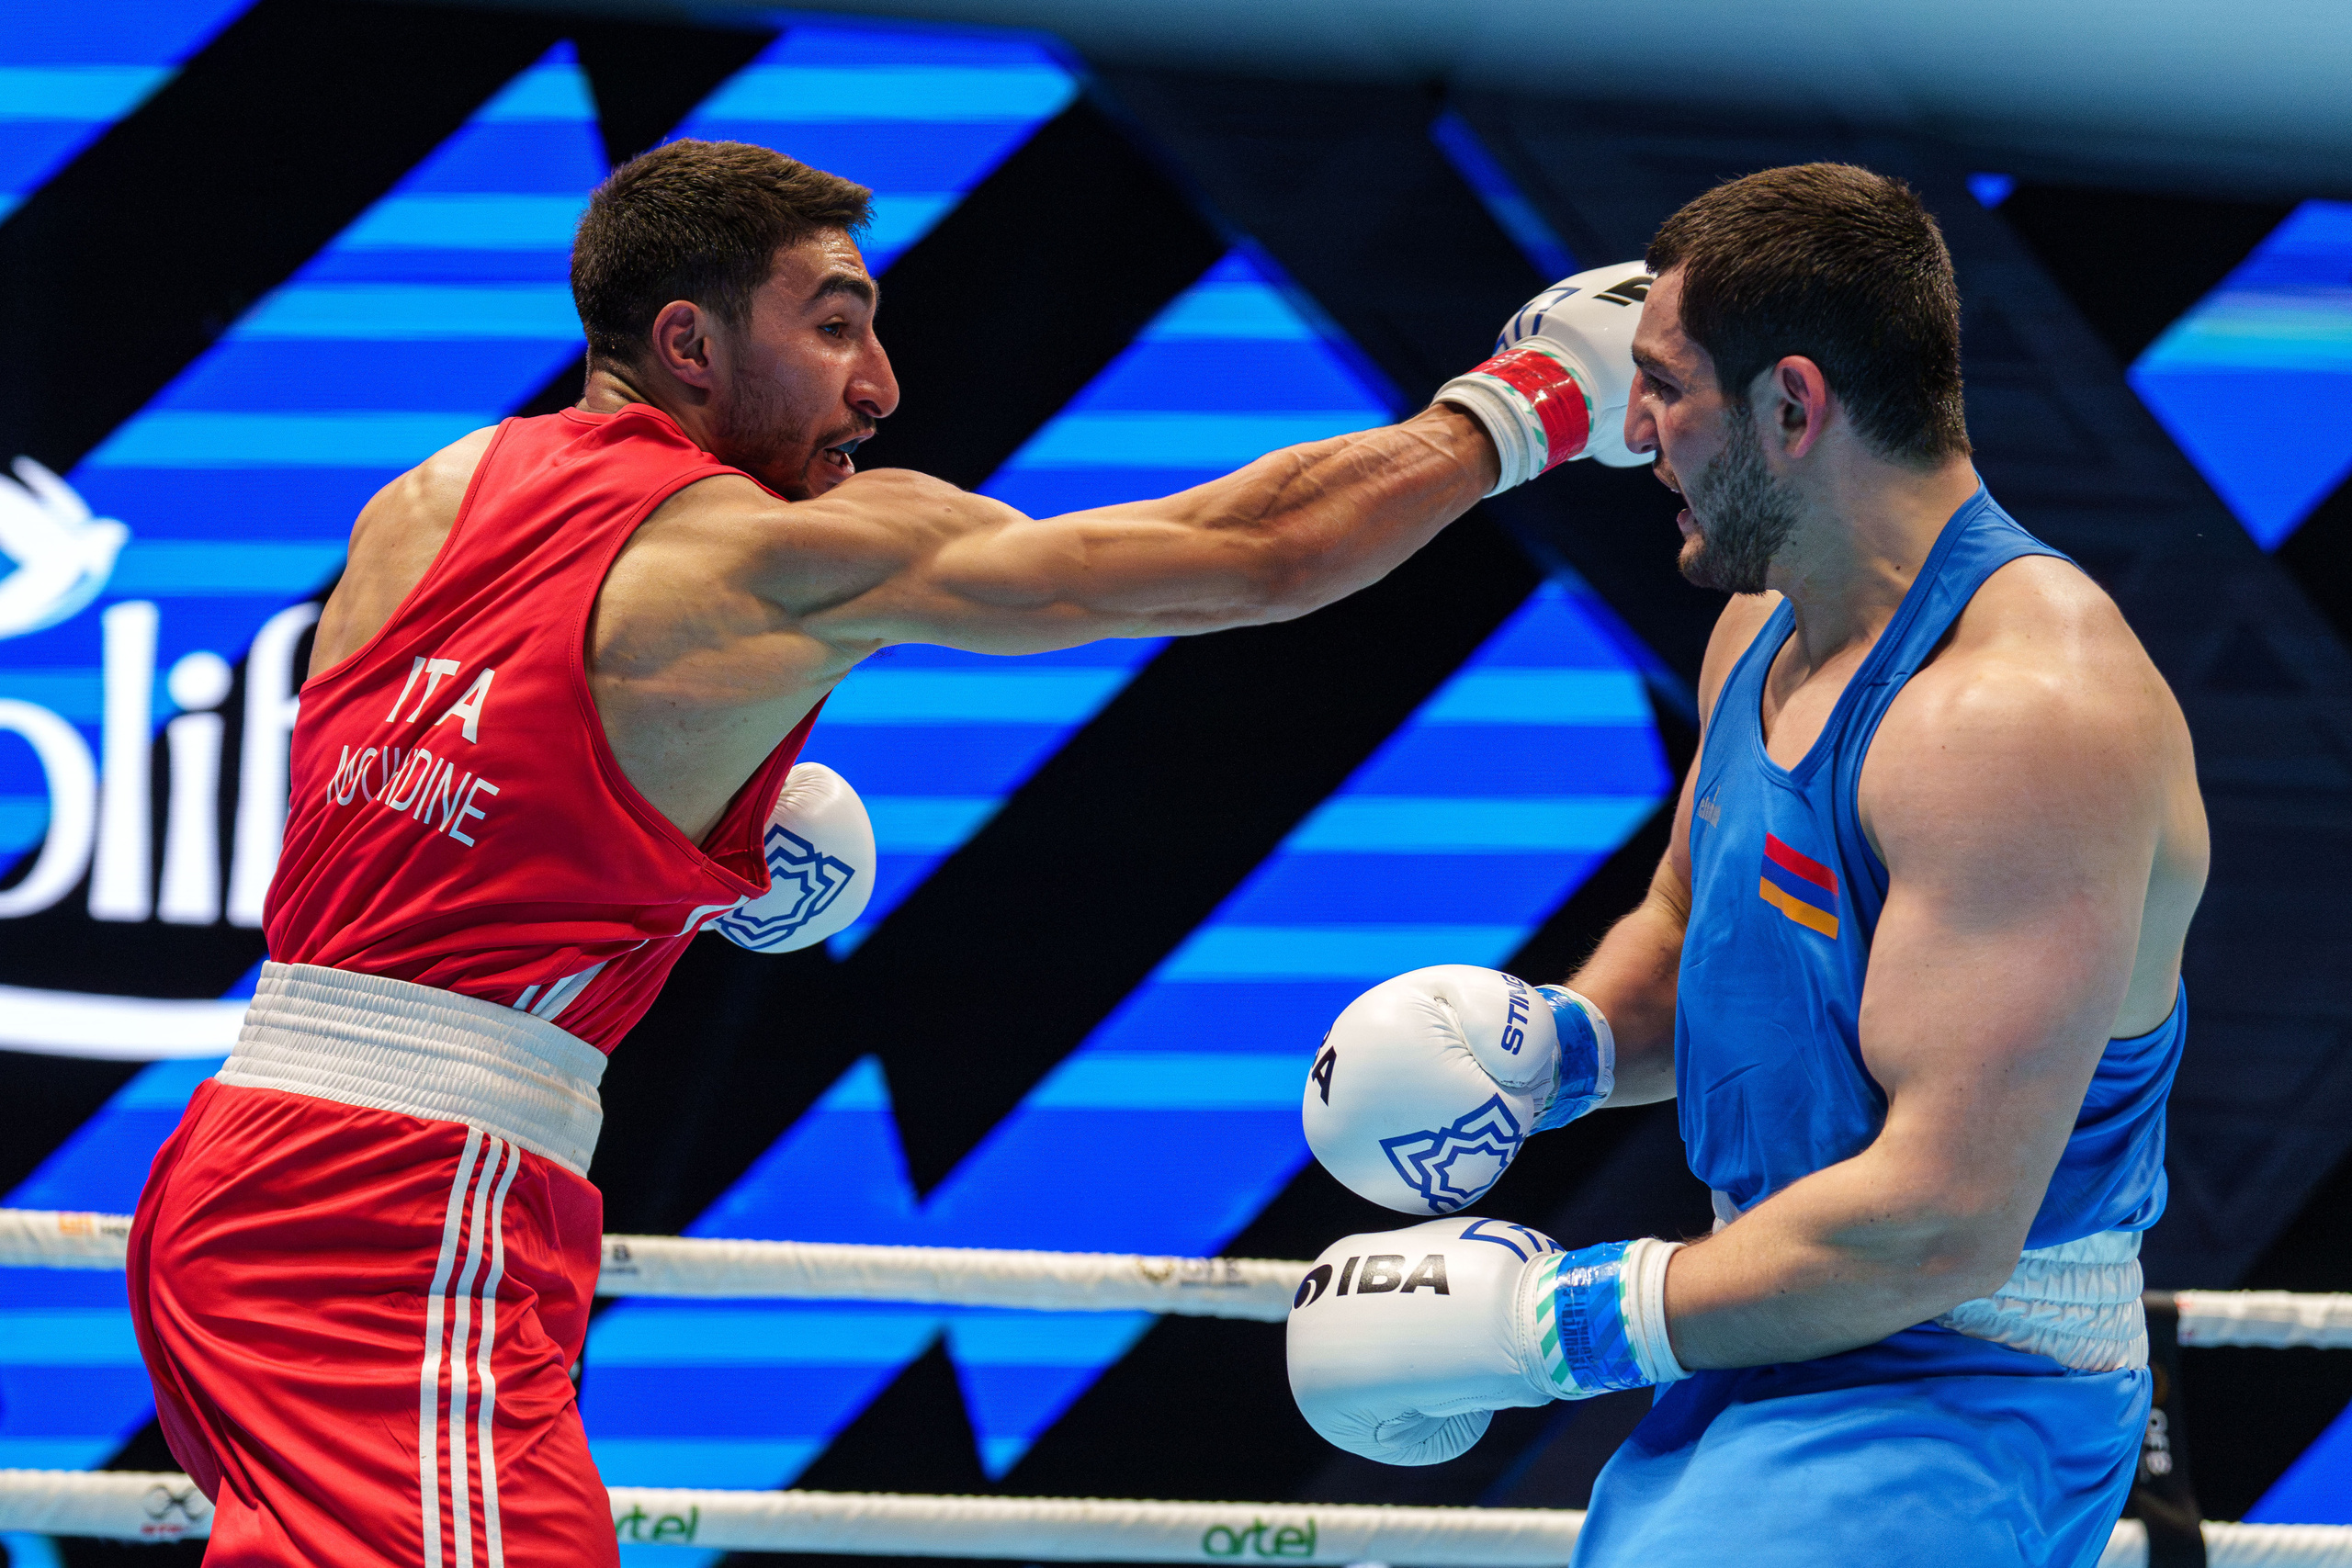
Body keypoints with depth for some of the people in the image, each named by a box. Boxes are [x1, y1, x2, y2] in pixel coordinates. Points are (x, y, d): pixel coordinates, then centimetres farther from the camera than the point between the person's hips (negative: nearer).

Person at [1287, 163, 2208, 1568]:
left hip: (1950, 1408, -10)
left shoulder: (2024, 709, -24)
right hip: (1779, 1351, 10)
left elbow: (1943, 1223, -28)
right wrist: (1565, 1044, 3)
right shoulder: (1770, 627, 8)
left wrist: (1556, 1323, -21)